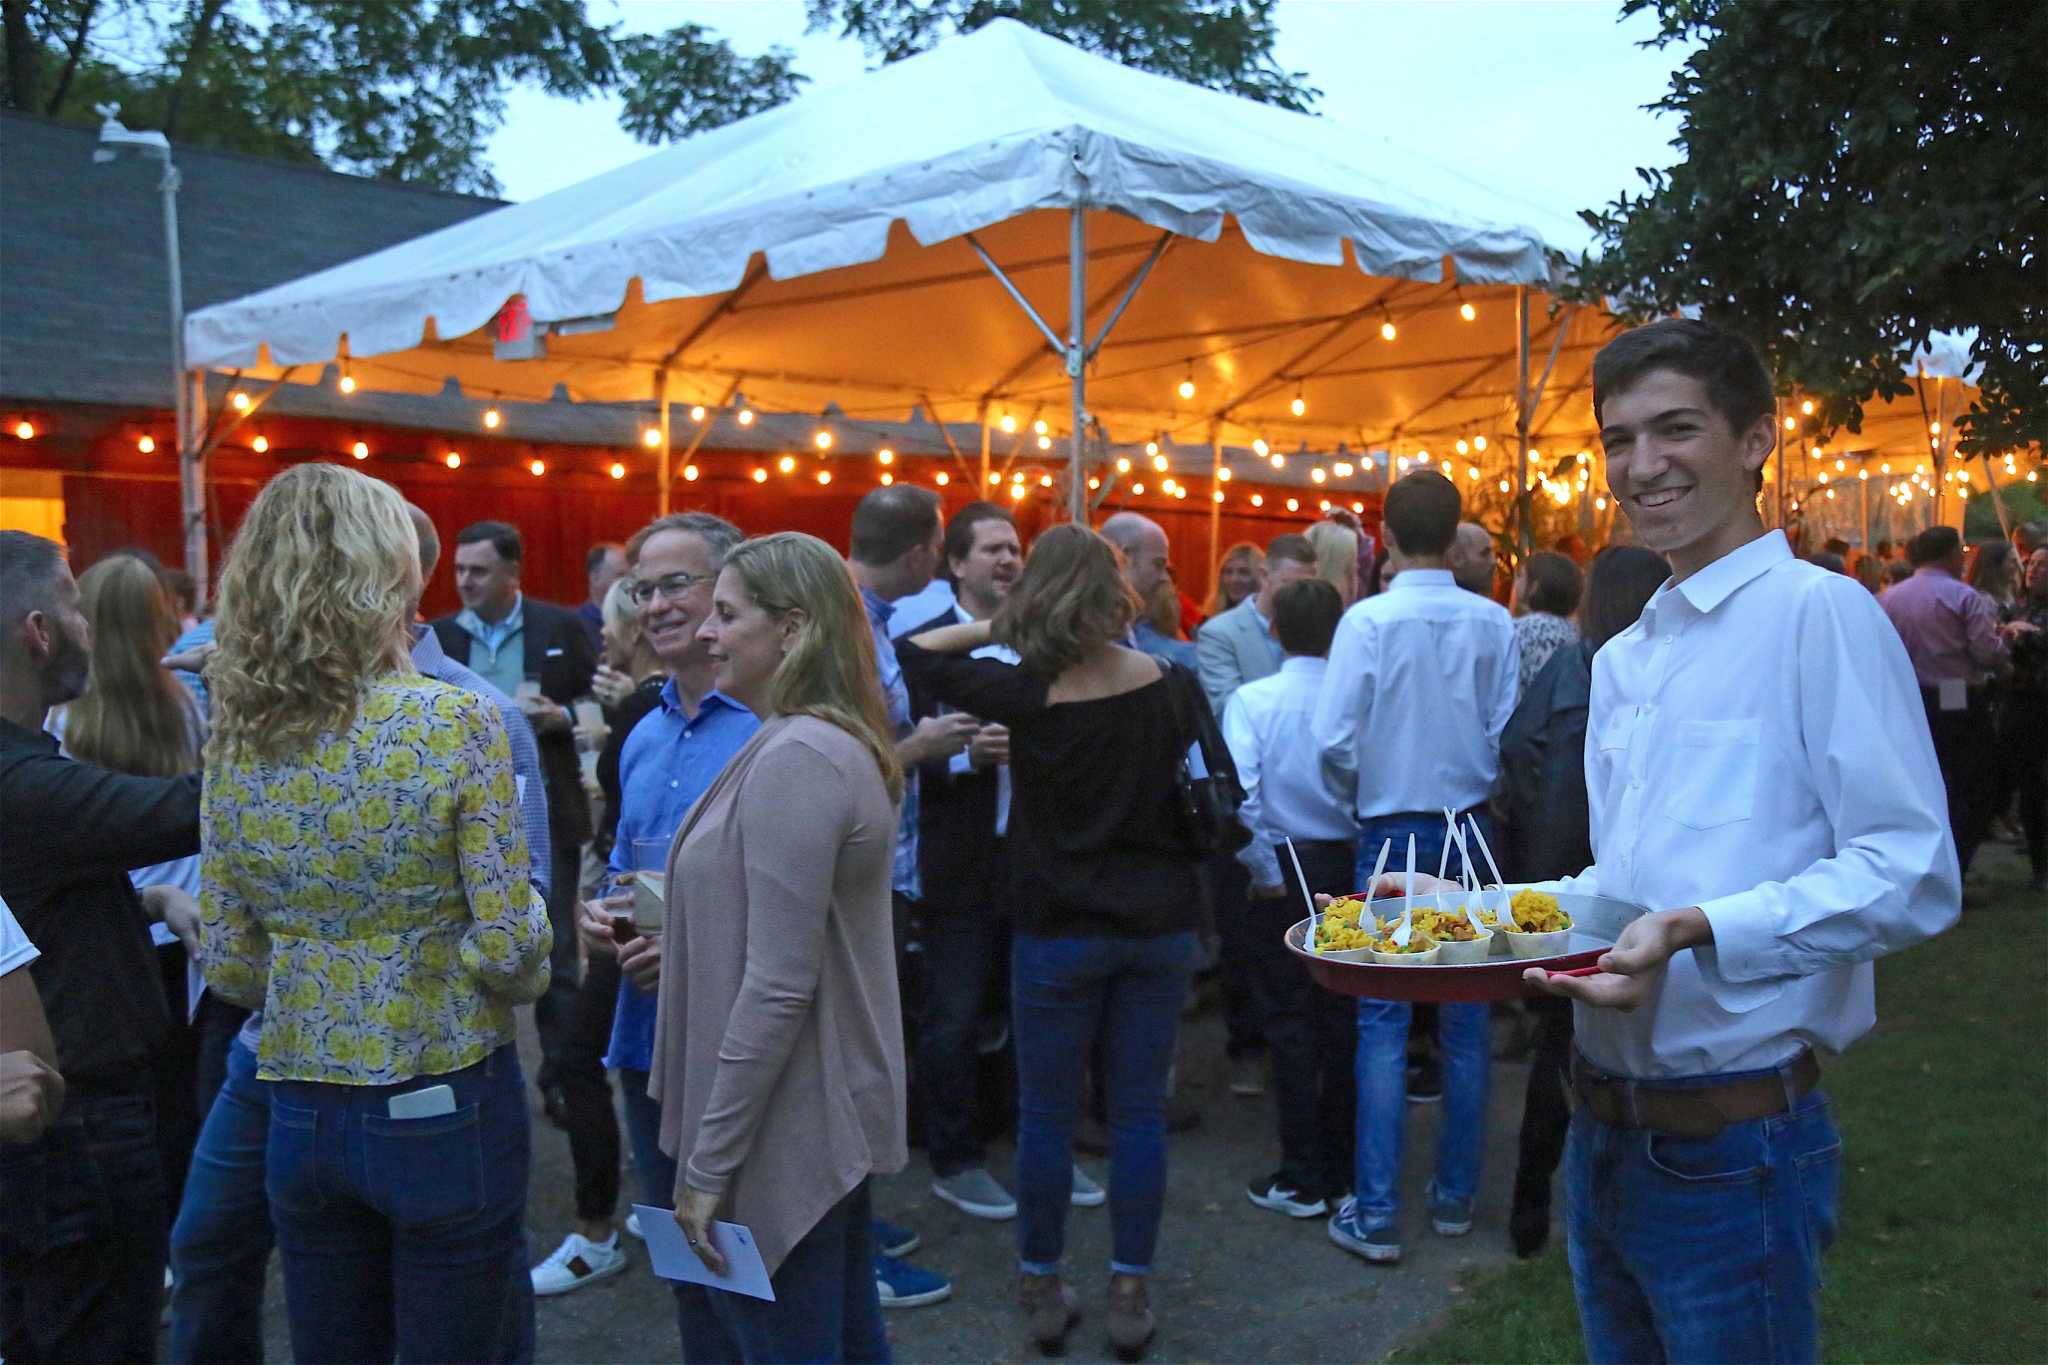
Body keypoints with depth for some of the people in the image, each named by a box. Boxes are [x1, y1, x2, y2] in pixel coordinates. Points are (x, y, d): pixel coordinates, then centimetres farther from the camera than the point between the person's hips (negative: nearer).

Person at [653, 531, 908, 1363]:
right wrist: (671, 945, 10)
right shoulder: (837, 743, 9)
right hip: (827, 1117, 10)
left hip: (779, 1135, -10)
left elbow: (778, 986, -24)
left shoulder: (795, 758, -22)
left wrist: (708, 1163, -18)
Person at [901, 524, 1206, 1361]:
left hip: (1057, 931, -2)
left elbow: (916, 653, 0)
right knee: (1140, 1111, 11)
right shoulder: (1174, 689, -7)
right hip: (1160, 926, 2)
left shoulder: (1024, 694, -13)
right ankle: (1130, 1293, 19)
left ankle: (1041, 1290, 23)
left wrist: (1000, 626, 3)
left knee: (1046, 1113, 12)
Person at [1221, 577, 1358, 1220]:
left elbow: (1238, 794, -18)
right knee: (1343, 1019, 13)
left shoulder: (1252, 700, -10)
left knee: (1292, 1023, 7)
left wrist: (1264, 870, -7)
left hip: (1285, 872, -2)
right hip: (1352, 869, 2)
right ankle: (1343, 1171, 24)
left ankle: (1303, 1181, 14)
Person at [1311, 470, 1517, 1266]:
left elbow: (1336, 740, -15)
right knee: (1465, 1020, 12)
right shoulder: (1493, 624, -4)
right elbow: (1507, 736, -3)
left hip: (1392, 834, -3)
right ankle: (1455, 1197, 24)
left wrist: (1363, 800, 4)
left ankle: (1375, 1216, 6)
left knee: (1383, 1023, 3)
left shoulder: (1368, 620, -12)